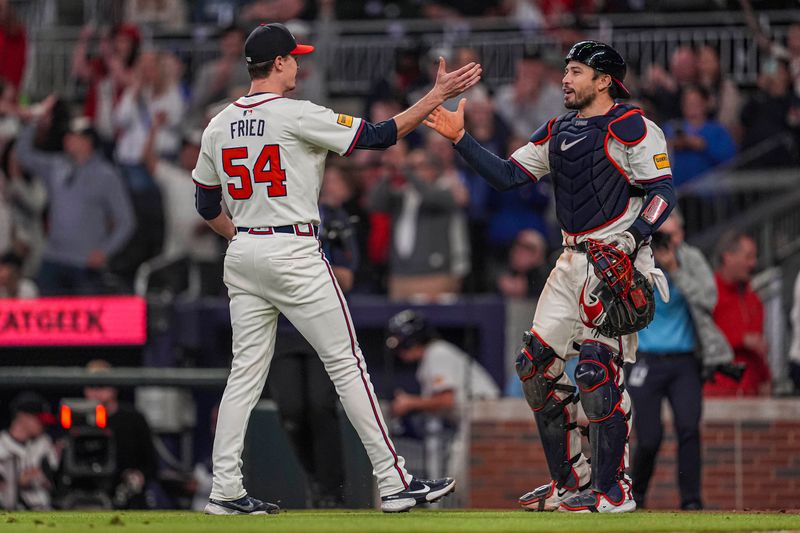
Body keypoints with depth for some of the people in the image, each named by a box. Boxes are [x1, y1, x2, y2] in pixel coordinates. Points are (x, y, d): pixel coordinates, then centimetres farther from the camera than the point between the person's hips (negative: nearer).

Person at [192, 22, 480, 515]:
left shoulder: (218, 127, 8)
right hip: (293, 252, -6)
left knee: (246, 373, 9)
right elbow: (380, 136, -11)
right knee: (347, 363, -2)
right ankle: (394, 482, -1)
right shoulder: (297, 116, -11)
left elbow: (207, 207, 15)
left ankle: (226, 490, 3)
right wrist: (439, 95, -6)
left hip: (243, 255, 6)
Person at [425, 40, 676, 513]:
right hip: (574, 259, 9)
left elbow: (663, 192, -12)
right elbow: (506, 175, 13)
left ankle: (613, 491, -13)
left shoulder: (632, 128, -8)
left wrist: (633, 238, -26)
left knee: (598, 367, -17)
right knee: (537, 364, 7)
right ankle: (570, 482, 15)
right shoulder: (557, 132, 16)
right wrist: (460, 138, 4)